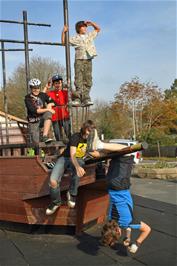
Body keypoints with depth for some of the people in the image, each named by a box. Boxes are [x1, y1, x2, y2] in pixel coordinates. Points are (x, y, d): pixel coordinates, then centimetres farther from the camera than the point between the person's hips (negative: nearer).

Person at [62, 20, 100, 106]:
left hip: (88, 61, 4)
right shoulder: (75, 38, 8)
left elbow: (98, 29, 30)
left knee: (88, 80, -1)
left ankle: (86, 99, 0)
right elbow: (64, 42, 8)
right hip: (79, 60, -4)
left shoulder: (89, 35, 18)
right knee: (79, 80, -10)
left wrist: (91, 23, 16)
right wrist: (64, 32, -1)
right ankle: (77, 99, -13)